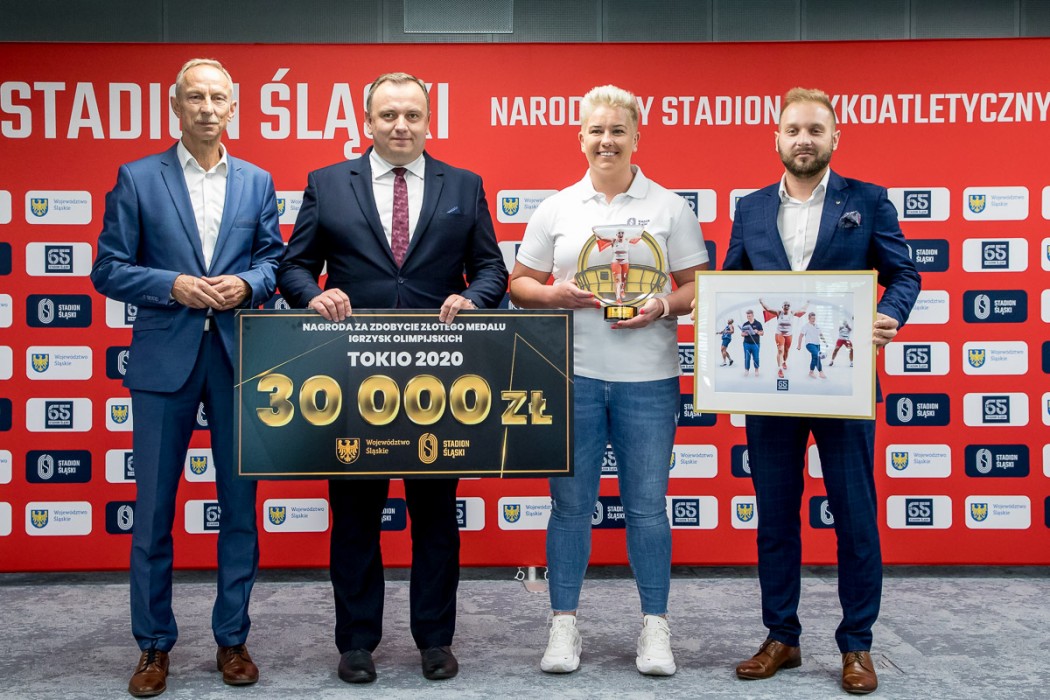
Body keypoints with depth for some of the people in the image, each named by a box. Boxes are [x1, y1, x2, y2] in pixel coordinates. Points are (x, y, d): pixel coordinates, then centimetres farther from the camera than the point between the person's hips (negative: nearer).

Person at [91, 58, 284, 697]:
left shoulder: (257, 182, 10)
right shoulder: (137, 178, 4)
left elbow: (276, 261, 12)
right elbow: (108, 269, 1)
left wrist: (245, 284, -8)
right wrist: (173, 285, -13)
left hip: (238, 358, 2)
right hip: (165, 359, -1)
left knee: (240, 505, 7)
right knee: (153, 508, 4)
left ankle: (233, 639, 21)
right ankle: (155, 645, 19)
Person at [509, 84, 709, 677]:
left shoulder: (670, 207, 6)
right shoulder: (557, 208, 9)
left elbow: (699, 286, 6)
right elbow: (520, 284, 11)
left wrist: (663, 307, -13)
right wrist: (557, 295, -9)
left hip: (648, 378, -1)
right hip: (572, 373, 1)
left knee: (647, 504, 4)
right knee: (571, 501, 6)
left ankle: (656, 628, 17)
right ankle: (565, 625, 18)